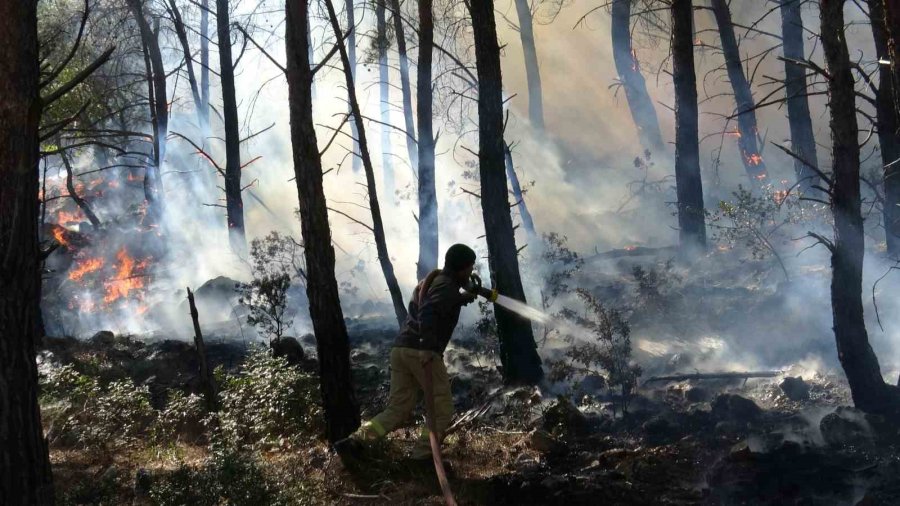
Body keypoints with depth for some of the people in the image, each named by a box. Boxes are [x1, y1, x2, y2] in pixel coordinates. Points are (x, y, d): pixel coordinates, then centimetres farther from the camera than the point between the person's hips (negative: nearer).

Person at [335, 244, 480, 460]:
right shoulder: (447, 286, -5)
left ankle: (355, 441, -6)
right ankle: (421, 457, -2)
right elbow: (428, 312, -23)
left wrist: (463, 298, 34)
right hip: (422, 353, -8)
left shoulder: (431, 281, 24)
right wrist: (427, 347, -31)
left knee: (398, 409, 10)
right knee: (442, 409, 4)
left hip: (401, 348, 9)